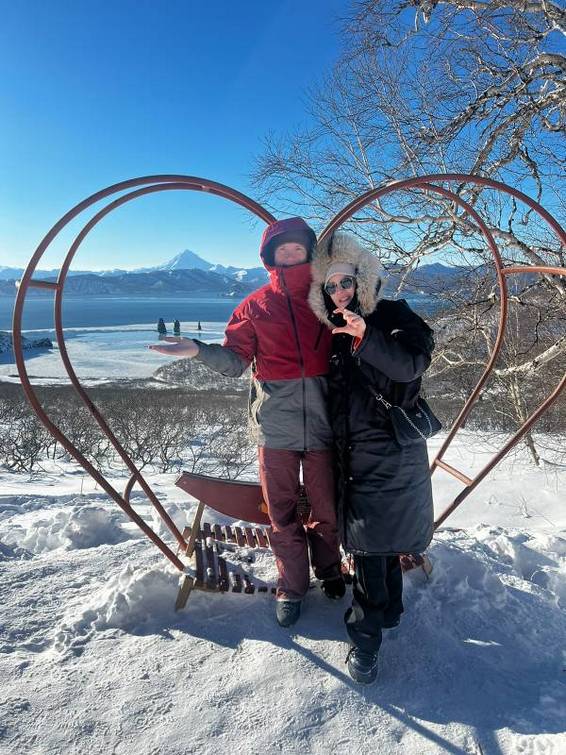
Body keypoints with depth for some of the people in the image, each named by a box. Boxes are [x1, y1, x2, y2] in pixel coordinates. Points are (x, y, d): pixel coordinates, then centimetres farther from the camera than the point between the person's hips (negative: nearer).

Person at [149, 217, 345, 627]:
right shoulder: (255, 306, 4)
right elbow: (236, 360, 0)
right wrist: (199, 350, -16)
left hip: (322, 424, 0)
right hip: (276, 428, 0)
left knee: (327, 509, 14)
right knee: (283, 515, 10)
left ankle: (329, 569, 41)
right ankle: (292, 588, 30)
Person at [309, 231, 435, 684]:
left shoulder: (394, 316, -5)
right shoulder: (337, 332, 12)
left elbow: (411, 365, -24)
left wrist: (367, 336, -37)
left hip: (394, 452, -5)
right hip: (356, 454, 5)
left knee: (377, 542, 0)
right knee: (372, 543, 11)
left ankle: (366, 635, 13)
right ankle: (388, 610, 31)